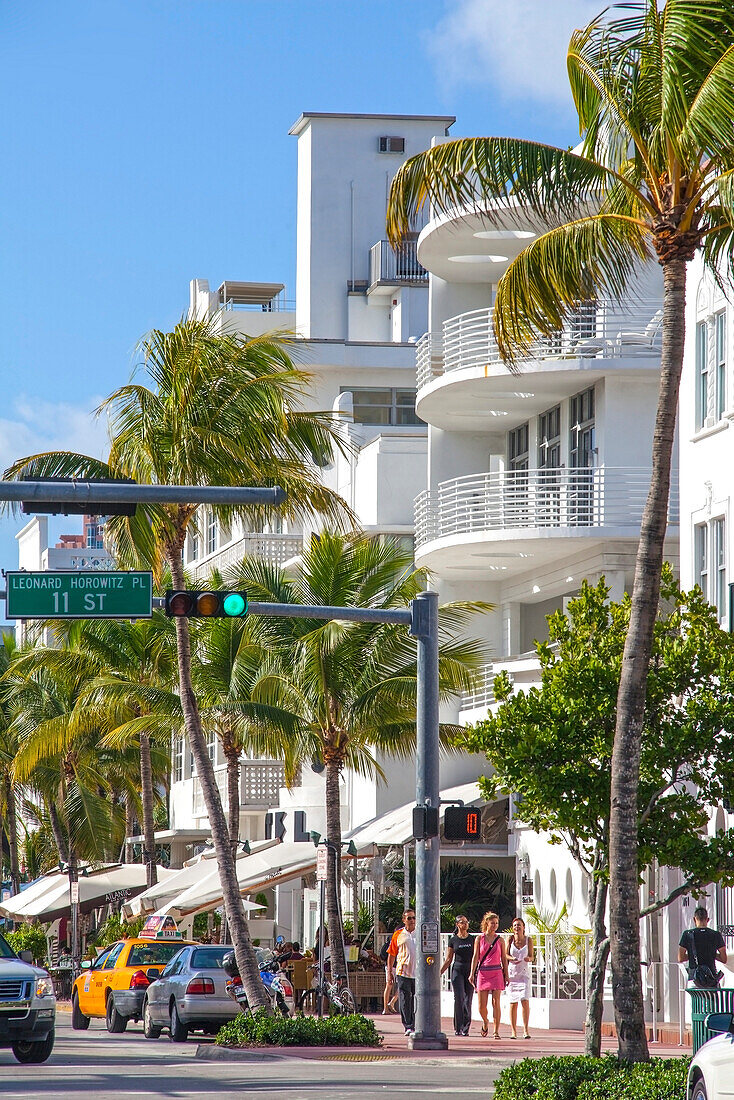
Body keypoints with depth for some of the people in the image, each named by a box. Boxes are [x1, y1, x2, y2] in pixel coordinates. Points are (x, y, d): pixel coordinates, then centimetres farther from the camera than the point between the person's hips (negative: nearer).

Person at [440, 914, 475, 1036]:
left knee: (468, 1001, -2)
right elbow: (448, 960, 9)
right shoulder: (453, 940, 6)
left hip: (470, 971, 1)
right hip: (457, 970, -1)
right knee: (459, 999, -9)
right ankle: (458, 1028, -4)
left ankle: (465, 1028, 2)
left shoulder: (473, 939, 8)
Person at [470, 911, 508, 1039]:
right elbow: (475, 957, 3)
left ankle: (496, 1031, -3)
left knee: (496, 1003, -6)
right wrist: (472, 974, -4)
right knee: (482, 1005, -2)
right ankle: (485, 1022, 29)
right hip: (482, 973, 0)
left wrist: (506, 975, 3)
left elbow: (504, 959, 9)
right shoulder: (479, 939, 5)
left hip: (496, 972, 0)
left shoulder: (500, 940, 7)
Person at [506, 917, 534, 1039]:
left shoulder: (528, 939, 0)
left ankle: (525, 1030, -11)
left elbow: (532, 956, 3)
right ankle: (513, 1031, 7)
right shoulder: (510, 938, 0)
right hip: (511, 972, 1)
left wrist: (528, 958, -20)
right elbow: (506, 955, -2)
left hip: (524, 973, -1)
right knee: (513, 1003, 1)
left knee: (525, 1000, -14)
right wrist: (512, 959, -23)